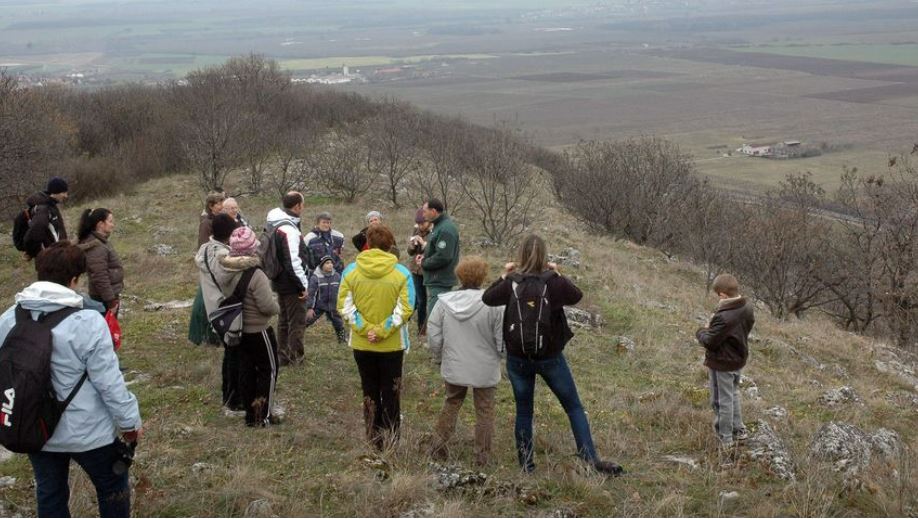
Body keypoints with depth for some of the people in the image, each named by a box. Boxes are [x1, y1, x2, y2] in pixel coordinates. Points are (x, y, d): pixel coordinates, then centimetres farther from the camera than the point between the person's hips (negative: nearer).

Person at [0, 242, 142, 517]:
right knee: (113, 485, 18)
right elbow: (109, 382, -21)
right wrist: (130, 421, -6)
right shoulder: (87, 322, -24)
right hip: (87, 430, -5)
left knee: (49, 492, 20)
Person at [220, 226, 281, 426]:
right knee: (268, 370, 9)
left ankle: (250, 415, 23)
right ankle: (263, 415, 9)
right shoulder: (256, 275, -25)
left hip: (237, 330, 7)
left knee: (245, 370, 15)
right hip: (258, 331, -7)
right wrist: (277, 307, -6)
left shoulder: (228, 272, -3)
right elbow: (268, 306, -26)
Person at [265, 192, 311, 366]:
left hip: (280, 281, 10)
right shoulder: (289, 229, -23)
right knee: (297, 320, 1)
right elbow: (293, 261, -26)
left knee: (284, 319, 18)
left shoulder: (276, 225, 9)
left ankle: (283, 355, 26)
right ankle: (295, 357, 6)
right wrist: (303, 284, -18)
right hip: (291, 283, -10)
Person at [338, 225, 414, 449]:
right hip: (392, 345, -1)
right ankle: (391, 442, 15)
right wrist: (382, 331, -14)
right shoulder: (401, 273, -10)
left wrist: (366, 329, -11)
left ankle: (374, 441, 21)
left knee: (370, 392, 16)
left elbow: (345, 307, -10)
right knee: (391, 393, 12)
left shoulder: (351, 270, -7)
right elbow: (404, 309, -16)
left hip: (362, 344, 1)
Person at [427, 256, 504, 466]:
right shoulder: (493, 304, -19)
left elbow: (434, 337, -2)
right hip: (485, 368, -3)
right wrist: (501, 355, 9)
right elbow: (502, 338, -13)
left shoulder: (444, 302, -9)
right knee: (484, 410, 13)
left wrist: (438, 358, 15)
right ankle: (482, 455, 18)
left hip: (454, 367, 3)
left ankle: (440, 444, 28)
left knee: (451, 403, 24)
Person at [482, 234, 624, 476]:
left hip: (518, 358, 1)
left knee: (523, 410, 14)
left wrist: (504, 275, 12)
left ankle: (526, 462, 20)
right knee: (574, 407, 10)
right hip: (550, 357, -1)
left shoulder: (511, 282, -10)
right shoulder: (554, 281, -14)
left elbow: (487, 298, 4)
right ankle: (591, 458, 6)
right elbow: (577, 295, 4)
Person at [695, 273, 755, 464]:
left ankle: (726, 440, 13)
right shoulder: (747, 309, -6)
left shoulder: (724, 318, -33)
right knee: (733, 395, 28)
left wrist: (701, 332, -5)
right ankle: (738, 430, 40)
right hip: (739, 360, 9)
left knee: (722, 401, 5)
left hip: (722, 364, -9)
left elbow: (709, 341, -26)